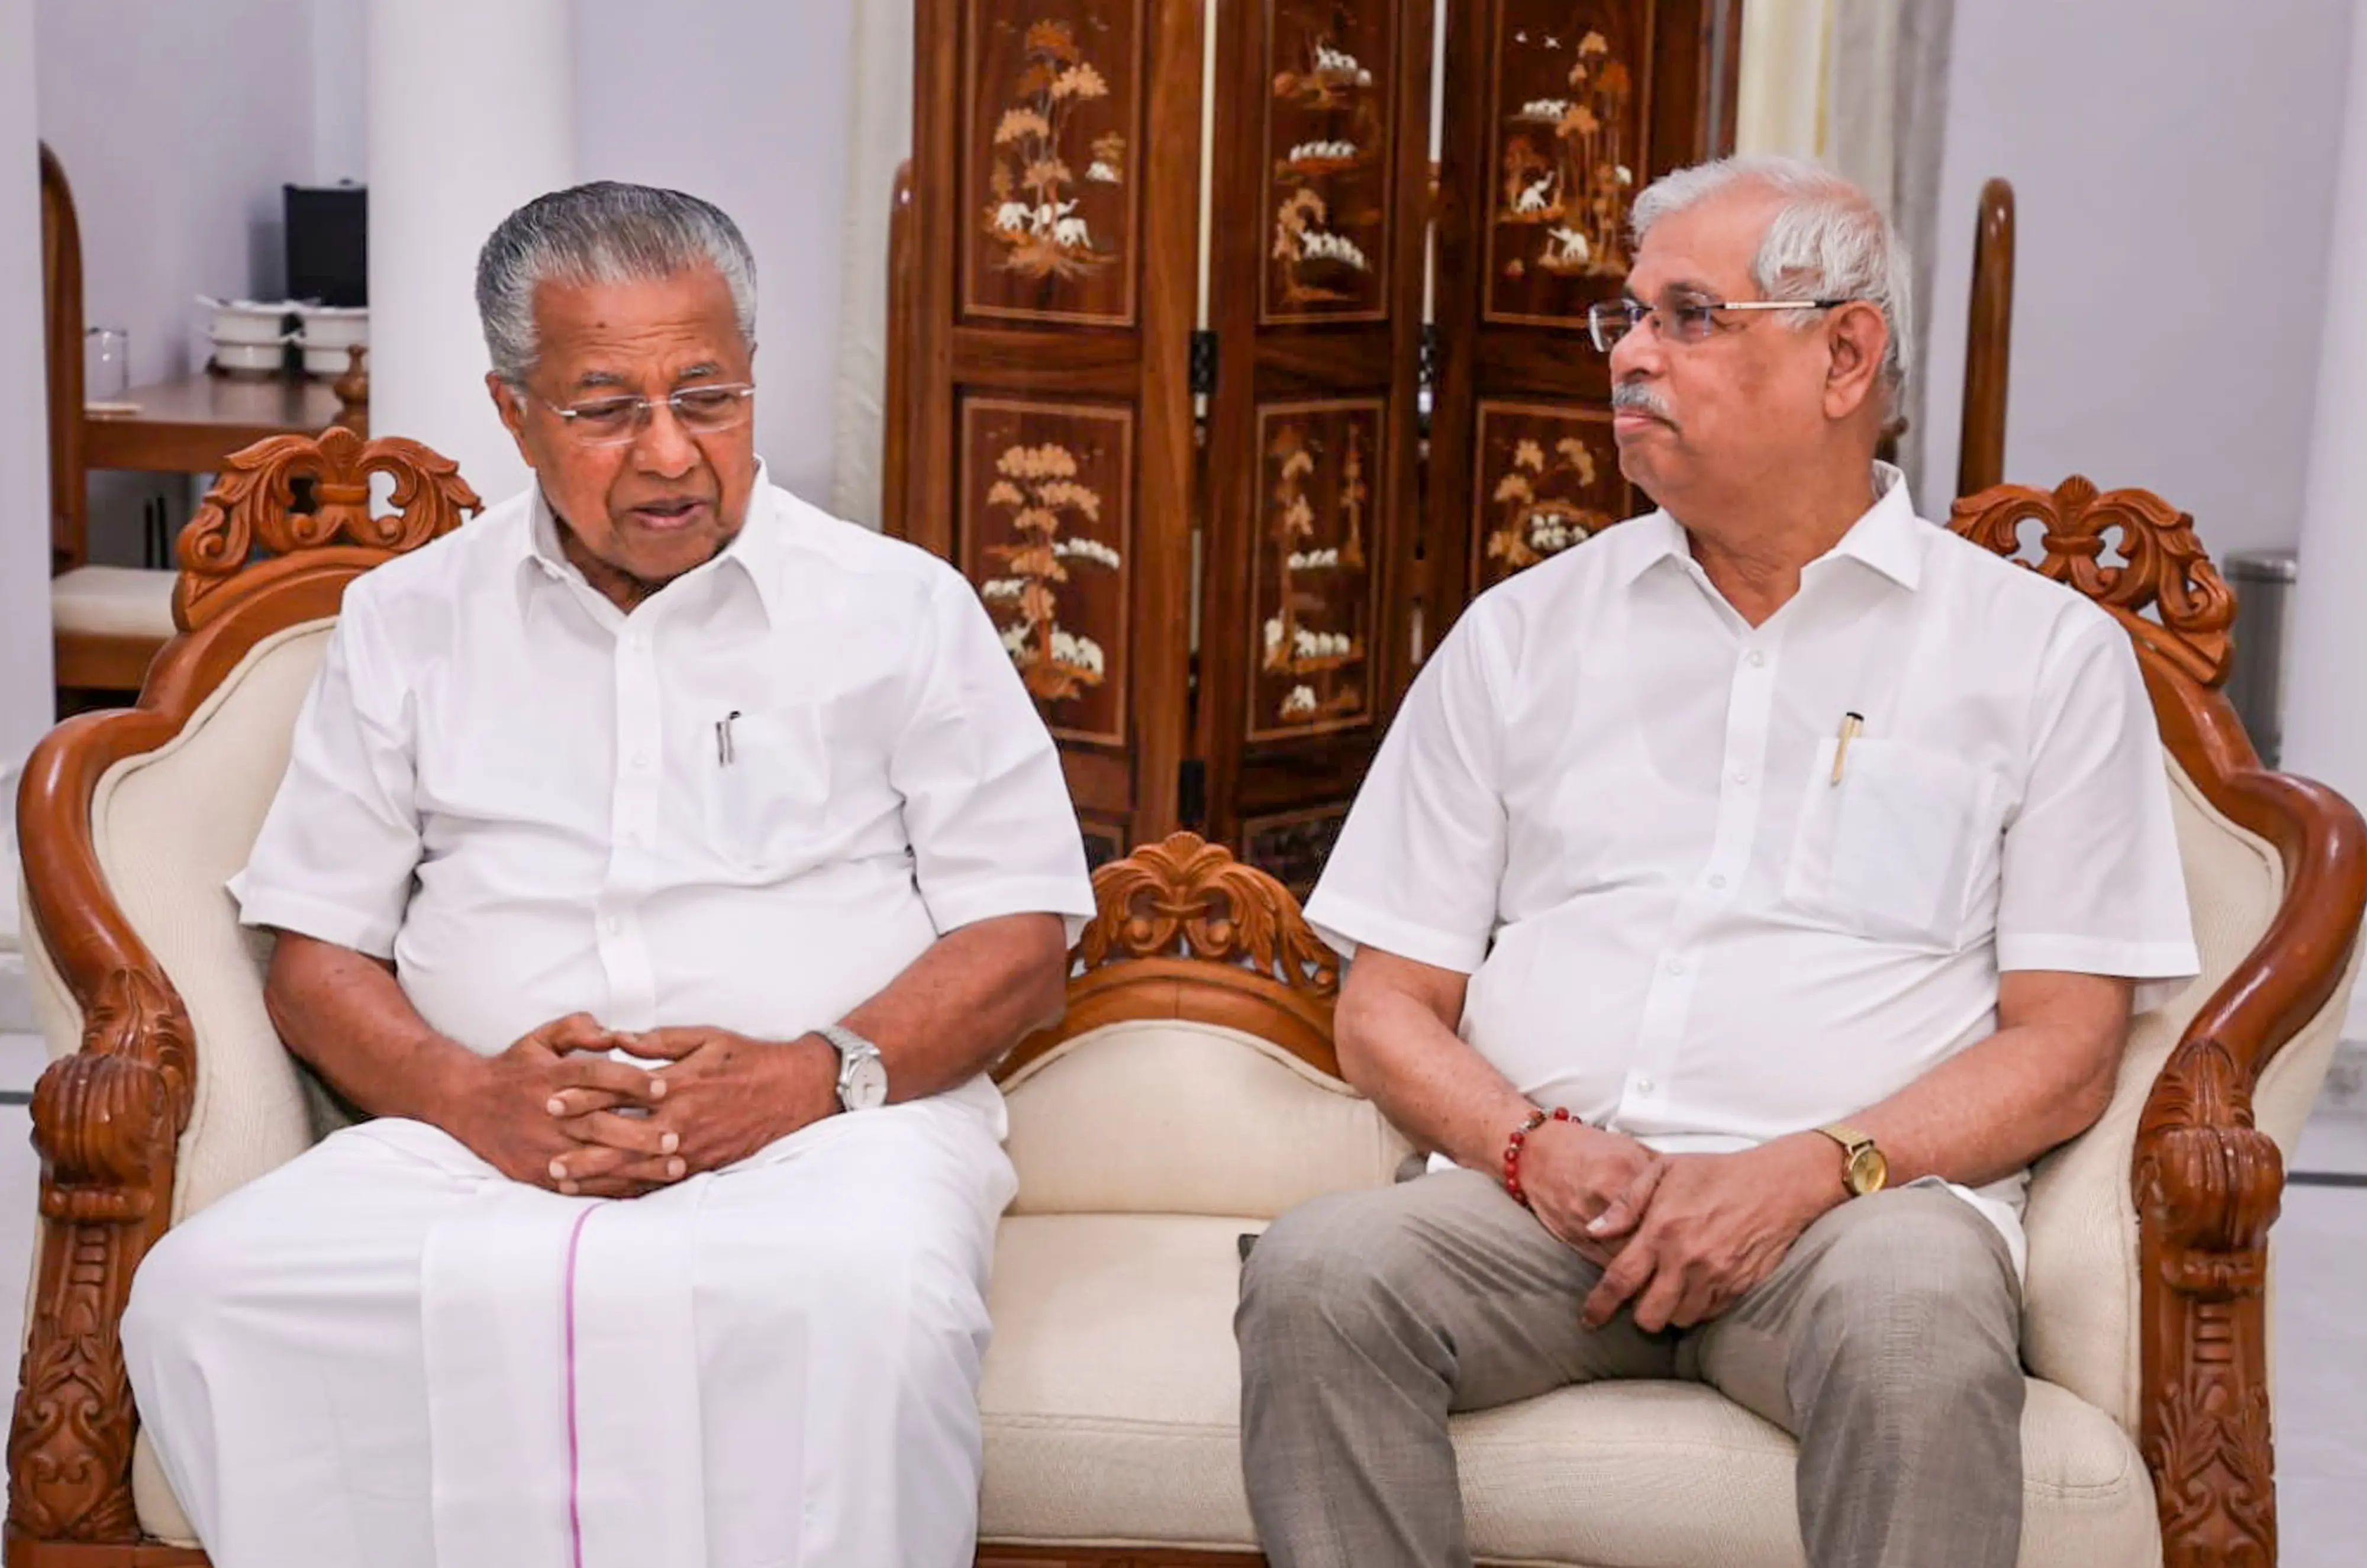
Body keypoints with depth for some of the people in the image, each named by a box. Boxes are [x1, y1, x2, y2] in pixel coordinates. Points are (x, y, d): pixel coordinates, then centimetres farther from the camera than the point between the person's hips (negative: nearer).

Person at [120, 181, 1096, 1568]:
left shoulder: (903, 607, 10)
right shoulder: (407, 622, 16)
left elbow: (1022, 940, 6)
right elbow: (317, 957, 15)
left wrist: (821, 1073, -12)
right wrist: (468, 1093, -7)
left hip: (823, 1133, -2)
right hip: (484, 1144, 3)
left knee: (869, 1296, -38)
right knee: (209, 1291, -26)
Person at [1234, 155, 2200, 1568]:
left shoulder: (2045, 650, 10)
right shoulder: (1525, 631, 17)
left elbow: (2065, 1049, 4)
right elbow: (1390, 1004, 14)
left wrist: (1811, 1172, -13)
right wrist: (1533, 1147, -7)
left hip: (1857, 1199, -2)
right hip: (1540, 1191, 2)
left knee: (1919, 1328, -37)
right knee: (1319, 1273, -29)